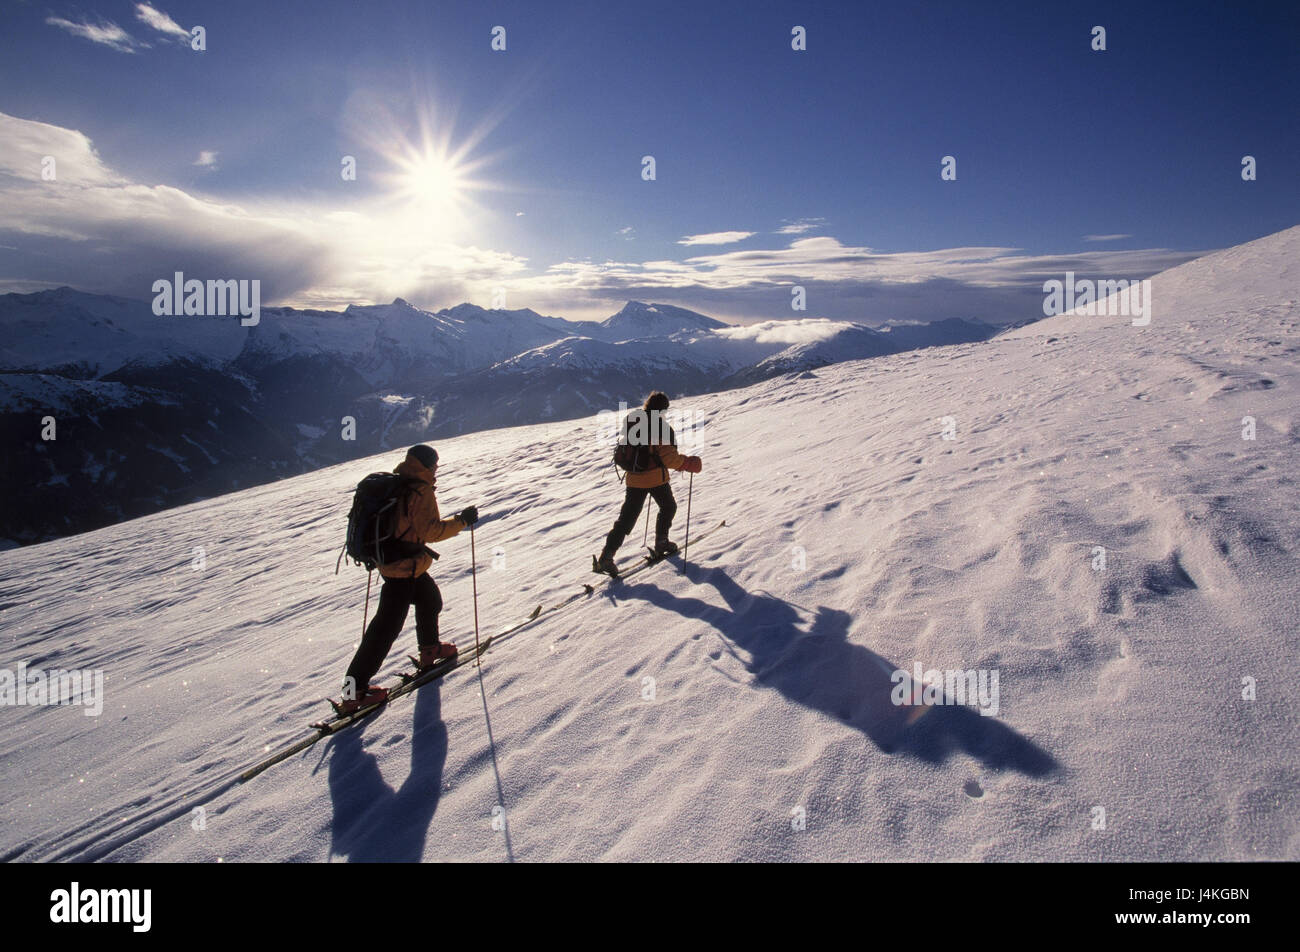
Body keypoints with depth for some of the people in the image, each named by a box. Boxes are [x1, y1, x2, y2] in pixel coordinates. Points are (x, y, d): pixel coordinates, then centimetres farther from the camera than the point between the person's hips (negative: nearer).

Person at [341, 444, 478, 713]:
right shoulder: (421, 492, -19)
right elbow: (430, 531, -23)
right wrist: (461, 521, -14)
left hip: (388, 558, 10)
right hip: (406, 567, -10)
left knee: (430, 600, 28)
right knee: (387, 626, -5)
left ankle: (429, 650, 44)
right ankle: (354, 689, -2)